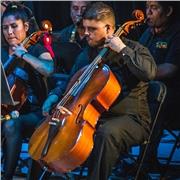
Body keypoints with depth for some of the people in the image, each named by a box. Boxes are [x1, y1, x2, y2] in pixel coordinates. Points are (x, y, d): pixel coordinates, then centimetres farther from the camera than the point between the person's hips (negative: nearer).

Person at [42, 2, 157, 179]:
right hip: (94, 116, 6)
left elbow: (149, 73, -24)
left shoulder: (133, 49, -4)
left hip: (131, 119, -6)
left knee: (107, 132, -39)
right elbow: (70, 82, 25)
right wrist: (54, 95, 5)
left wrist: (123, 50, -21)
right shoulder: (87, 55, 13)